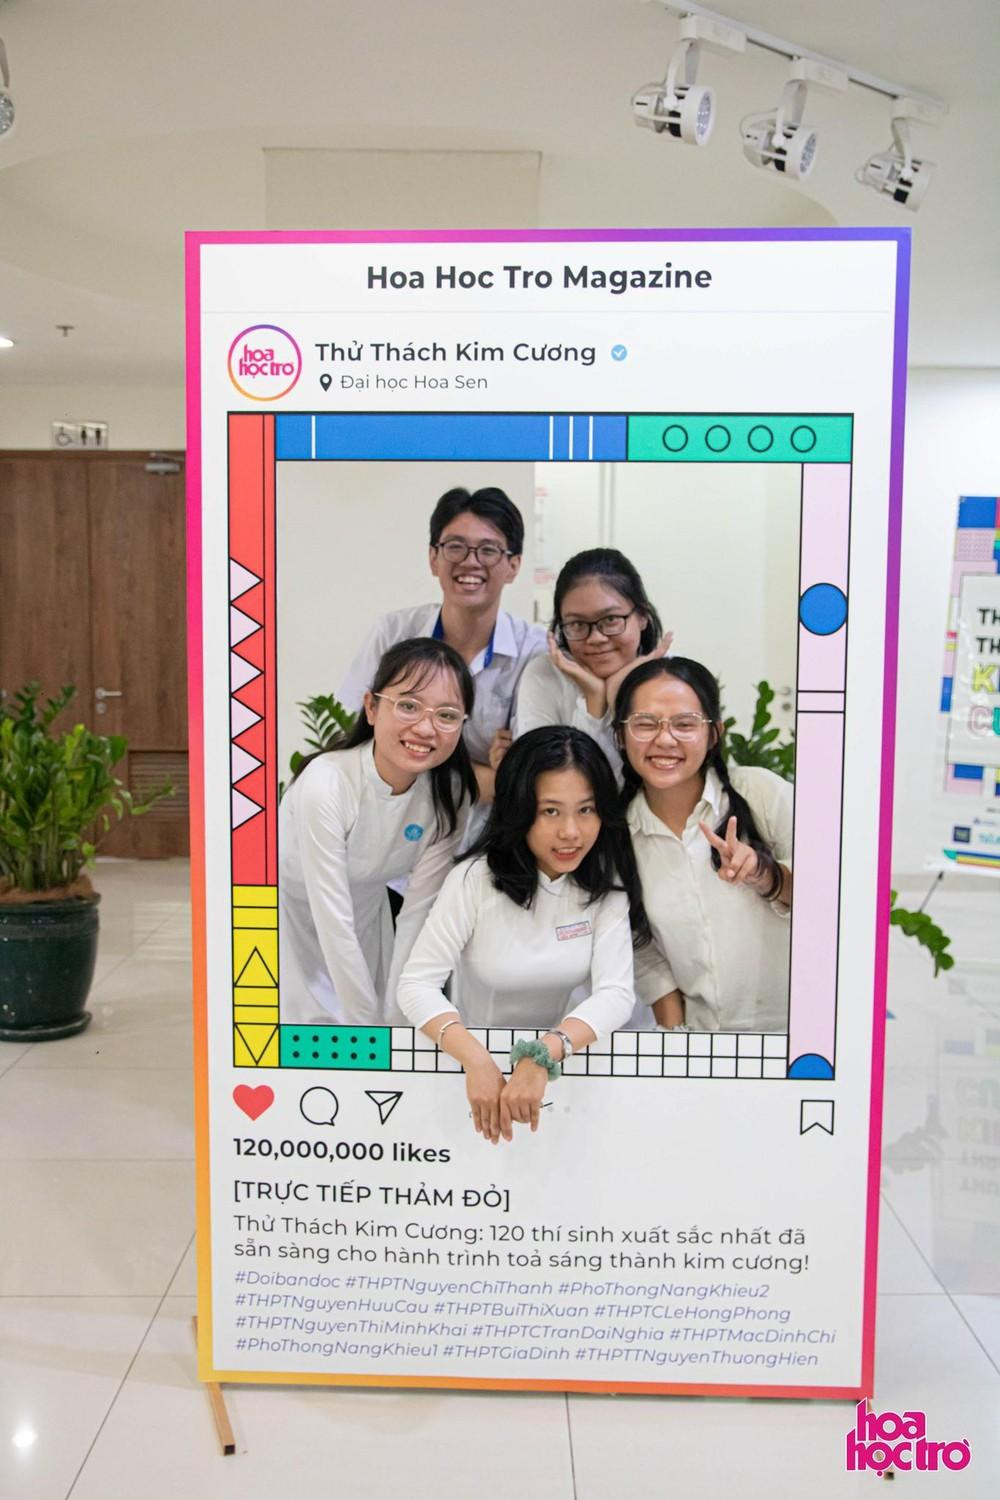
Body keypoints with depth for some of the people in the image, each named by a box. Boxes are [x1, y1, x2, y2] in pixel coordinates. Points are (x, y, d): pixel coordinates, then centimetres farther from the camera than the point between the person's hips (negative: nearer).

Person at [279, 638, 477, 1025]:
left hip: (365, 913, 4)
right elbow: (334, 923, -32)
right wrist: (368, 1026, -26)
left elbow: (418, 910, -17)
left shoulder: (450, 795, -20)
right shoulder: (327, 783, -35)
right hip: (290, 914, -4)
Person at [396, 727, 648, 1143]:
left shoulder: (605, 885, -8)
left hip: (562, 1059, 1)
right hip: (477, 1056, -1)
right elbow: (417, 984, -18)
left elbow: (616, 992, -16)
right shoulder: (476, 880, -15)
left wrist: (543, 1055, -33)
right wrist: (477, 1060, -35)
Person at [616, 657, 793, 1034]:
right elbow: (643, 952, 7)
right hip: (702, 1030, 1)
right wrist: (675, 1031, 1)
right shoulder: (618, 832, 1)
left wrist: (764, 875, -17)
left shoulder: (762, 792, -8)